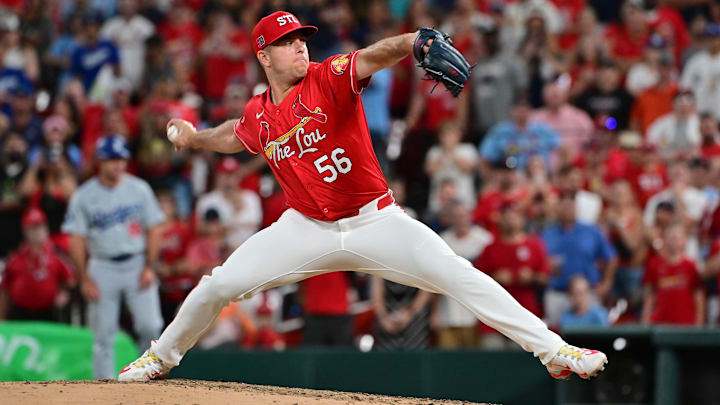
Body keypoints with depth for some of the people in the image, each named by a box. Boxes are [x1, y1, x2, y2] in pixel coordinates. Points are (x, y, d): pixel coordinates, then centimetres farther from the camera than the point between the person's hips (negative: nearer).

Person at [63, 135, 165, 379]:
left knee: (150, 325, -12)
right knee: (103, 335, 0)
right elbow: (76, 239, -1)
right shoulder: (83, 196, -2)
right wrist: (85, 279, -7)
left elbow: (154, 229, 5)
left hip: (138, 264, 1)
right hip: (102, 267, -1)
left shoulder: (139, 189, 3)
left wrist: (150, 267, -5)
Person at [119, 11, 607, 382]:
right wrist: (193, 139, 26)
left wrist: (416, 41, -52)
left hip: (375, 222, -3)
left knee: (459, 276, -20)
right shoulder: (257, 116, 2)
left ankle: (554, 350, -19)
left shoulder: (329, 79, -13)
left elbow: (376, 55, -34)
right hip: (308, 229, 4)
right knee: (218, 285, -2)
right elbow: (237, 136, 29)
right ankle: (161, 357, 26)